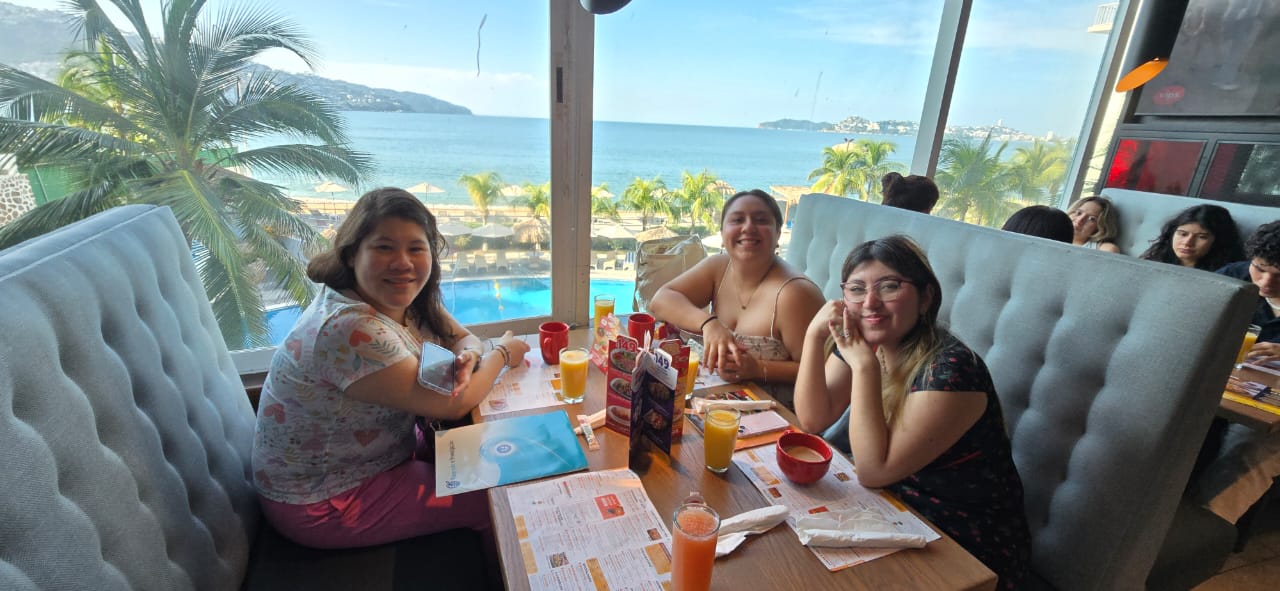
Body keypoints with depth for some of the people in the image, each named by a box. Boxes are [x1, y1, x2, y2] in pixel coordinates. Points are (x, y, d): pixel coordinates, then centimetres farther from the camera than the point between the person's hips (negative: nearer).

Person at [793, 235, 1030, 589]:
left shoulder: (950, 369, -27)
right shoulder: (859, 341, -7)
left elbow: (873, 471, -27)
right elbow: (814, 420, -11)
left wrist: (864, 366, -33)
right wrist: (814, 336, -21)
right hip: (895, 511, 6)